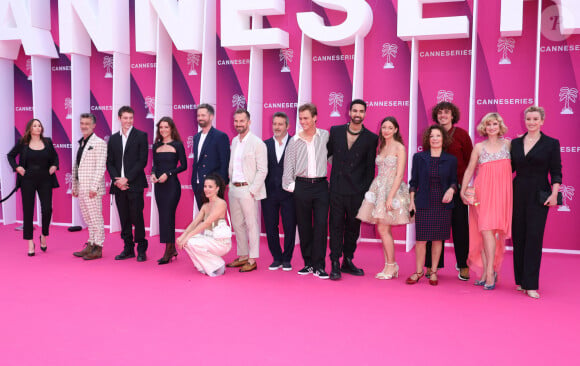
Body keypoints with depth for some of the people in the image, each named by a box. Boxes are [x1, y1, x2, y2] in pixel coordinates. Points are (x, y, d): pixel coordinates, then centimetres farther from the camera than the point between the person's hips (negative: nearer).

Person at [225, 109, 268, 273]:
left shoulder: (257, 143, -9)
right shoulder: (234, 141, 14)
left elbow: (262, 170, -12)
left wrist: (252, 190, -15)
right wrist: (230, 183, 11)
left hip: (248, 190, -8)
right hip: (233, 189, 8)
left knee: (251, 225, -2)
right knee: (237, 224, 13)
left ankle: (252, 260, 7)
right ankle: (243, 256, 24)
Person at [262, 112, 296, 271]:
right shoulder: (265, 144, 9)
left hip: (288, 192, -3)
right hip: (269, 192, 3)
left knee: (289, 227, 4)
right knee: (271, 228, 8)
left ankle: (287, 259, 19)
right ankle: (277, 258, 22)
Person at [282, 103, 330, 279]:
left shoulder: (325, 136, 5)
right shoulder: (294, 141, 6)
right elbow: (288, 165, 8)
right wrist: (290, 185, 2)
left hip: (321, 185, -1)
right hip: (302, 186, 1)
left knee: (321, 225, -7)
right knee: (304, 226, 6)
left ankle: (319, 266, 1)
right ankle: (308, 263, 18)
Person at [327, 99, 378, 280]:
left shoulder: (371, 138, 1)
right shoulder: (335, 131, 5)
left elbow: (370, 168, 2)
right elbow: (327, 153, 14)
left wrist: (367, 192, -1)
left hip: (357, 191, 0)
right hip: (337, 189, 0)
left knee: (353, 227, 9)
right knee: (336, 226, 1)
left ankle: (348, 261, 22)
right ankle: (335, 264, 7)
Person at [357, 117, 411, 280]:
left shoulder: (399, 147, -7)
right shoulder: (381, 147, 15)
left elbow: (399, 175, -13)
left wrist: (390, 197, -20)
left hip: (392, 189, -7)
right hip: (378, 188, 7)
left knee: (383, 229, -9)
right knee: (383, 230, 7)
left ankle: (391, 266, 4)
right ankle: (390, 266, 15)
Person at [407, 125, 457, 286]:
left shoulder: (451, 160, 5)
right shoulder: (419, 157, 4)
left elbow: (454, 180, 12)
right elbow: (413, 181, 7)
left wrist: (451, 189, -10)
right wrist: (412, 200, 0)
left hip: (443, 205, 1)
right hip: (423, 204, -1)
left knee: (438, 238, 5)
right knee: (421, 238, 0)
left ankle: (434, 271, 19)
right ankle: (419, 271, 15)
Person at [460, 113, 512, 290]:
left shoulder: (508, 144, 9)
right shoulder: (479, 147, 8)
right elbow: (469, 170, 11)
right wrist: (462, 190, 6)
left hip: (501, 192, -1)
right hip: (482, 192, 1)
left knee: (488, 229, -9)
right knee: (484, 231, -1)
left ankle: (489, 272, -3)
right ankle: (486, 272, 8)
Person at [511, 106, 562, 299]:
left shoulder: (551, 143, 1)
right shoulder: (515, 143, 9)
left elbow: (556, 172, -1)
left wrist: (554, 193, -11)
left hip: (539, 195, -3)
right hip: (518, 194, 3)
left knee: (534, 238, -6)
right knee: (518, 237, 6)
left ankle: (531, 285, -1)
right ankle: (520, 280, 17)